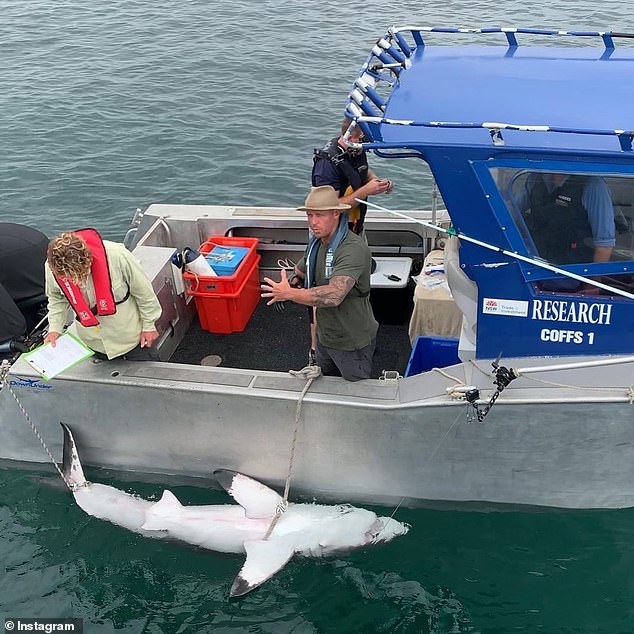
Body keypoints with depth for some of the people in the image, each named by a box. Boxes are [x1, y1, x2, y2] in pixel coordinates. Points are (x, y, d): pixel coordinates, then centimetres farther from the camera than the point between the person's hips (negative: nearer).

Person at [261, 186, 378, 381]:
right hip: (324, 336, 8)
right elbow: (299, 272, 21)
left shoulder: (354, 249, -31)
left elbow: (334, 295, -43)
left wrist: (289, 293, -34)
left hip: (352, 343, -8)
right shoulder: (316, 244, 0)